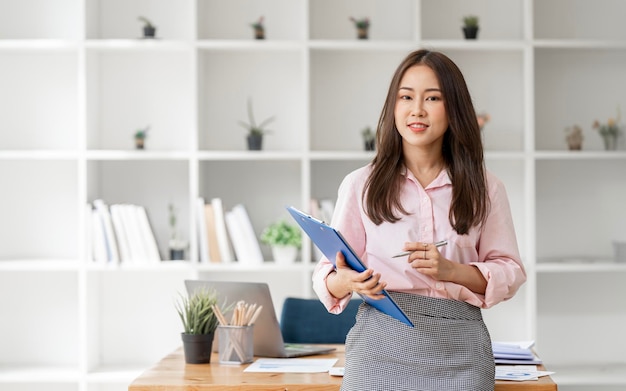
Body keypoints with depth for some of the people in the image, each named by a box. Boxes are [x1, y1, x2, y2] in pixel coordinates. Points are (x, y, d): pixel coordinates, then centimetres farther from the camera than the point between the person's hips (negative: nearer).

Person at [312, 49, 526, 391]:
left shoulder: (484, 189, 9)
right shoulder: (360, 185, 7)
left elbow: (510, 273, 6)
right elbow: (328, 272, 5)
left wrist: (450, 270, -12)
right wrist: (346, 281, -18)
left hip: (459, 349, 1)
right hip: (382, 340, 0)